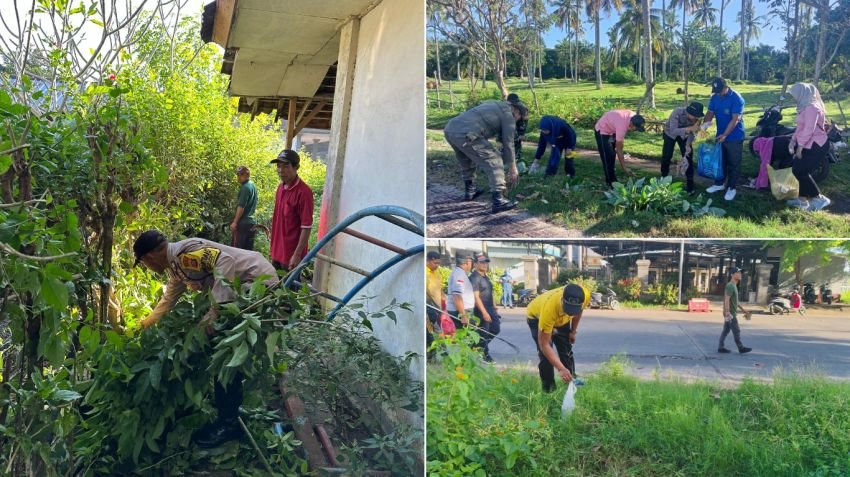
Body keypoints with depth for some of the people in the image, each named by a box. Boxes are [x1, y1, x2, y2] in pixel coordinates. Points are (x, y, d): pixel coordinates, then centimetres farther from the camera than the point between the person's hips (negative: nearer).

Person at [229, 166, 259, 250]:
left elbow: (241, 207, -18)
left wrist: (235, 222, -16)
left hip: (242, 222, -9)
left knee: (237, 249, -5)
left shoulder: (245, 188, -14)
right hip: (251, 221, 9)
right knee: (249, 249, 10)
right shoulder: (253, 186, 13)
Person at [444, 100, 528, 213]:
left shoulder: (493, 104, 32)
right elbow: (508, 144, 10)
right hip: (464, 135, -8)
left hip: (449, 128, 8)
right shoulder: (508, 115, 9)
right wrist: (513, 169, 18)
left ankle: (469, 191, 41)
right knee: (494, 162, -1)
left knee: (467, 161, 32)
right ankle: (499, 201, -8)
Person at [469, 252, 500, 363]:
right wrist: (484, 312, -24)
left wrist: (495, 308, 19)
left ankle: (480, 345, 27)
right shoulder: (474, 278, -15)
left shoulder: (485, 277, 15)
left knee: (496, 328, 12)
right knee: (483, 333, 0)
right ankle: (485, 355, 13)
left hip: (490, 309, 9)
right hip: (481, 310, -9)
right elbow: (476, 297, -21)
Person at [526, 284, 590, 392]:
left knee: (567, 352, 6)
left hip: (561, 319, 5)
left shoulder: (585, 296, -35)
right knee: (545, 355, -15)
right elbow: (544, 344, -39)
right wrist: (561, 369, -43)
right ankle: (549, 390, 0)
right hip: (537, 317, -5)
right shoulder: (549, 308, -48)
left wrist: (573, 331, 4)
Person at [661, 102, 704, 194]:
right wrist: (690, 128, -59)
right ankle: (664, 178, 25)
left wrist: (688, 145, -29)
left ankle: (690, 184, 0)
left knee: (688, 156, -5)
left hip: (684, 135, 3)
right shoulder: (677, 113, -40)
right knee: (667, 156, 0)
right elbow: (673, 131, -49)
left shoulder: (695, 118, -28)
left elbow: (692, 132, -15)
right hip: (670, 133, -3)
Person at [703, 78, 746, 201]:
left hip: (734, 137, -6)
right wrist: (706, 123, -16)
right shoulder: (714, 97, -1)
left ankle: (732, 188, 14)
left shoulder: (736, 99, -21)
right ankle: (719, 184, 31)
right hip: (720, 135, 6)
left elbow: (735, 119, -24)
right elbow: (710, 112, 5)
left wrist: (725, 135, -27)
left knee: (733, 163, 4)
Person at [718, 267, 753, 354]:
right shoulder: (730, 286, -17)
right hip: (730, 314, -10)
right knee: (736, 330, -2)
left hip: (731, 313, 10)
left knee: (726, 330, 10)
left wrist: (742, 309, 27)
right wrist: (727, 313, -28)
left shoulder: (734, 286, 15)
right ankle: (741, 348, 5)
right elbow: (727, 300, -23)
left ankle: (721, 347, 11)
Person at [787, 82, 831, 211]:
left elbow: (809, 130, -24)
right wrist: (793, 140, 7)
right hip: (808, 145, 10)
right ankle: (803, 199, 20)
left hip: (816, 146, -10)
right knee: (797, 169, 11)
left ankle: (819, 198, -1)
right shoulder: (804, 107, 14)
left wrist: (800, 147, -21)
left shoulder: (811, 108, -20)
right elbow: (800, 127, 18)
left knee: (800, 171, -9)